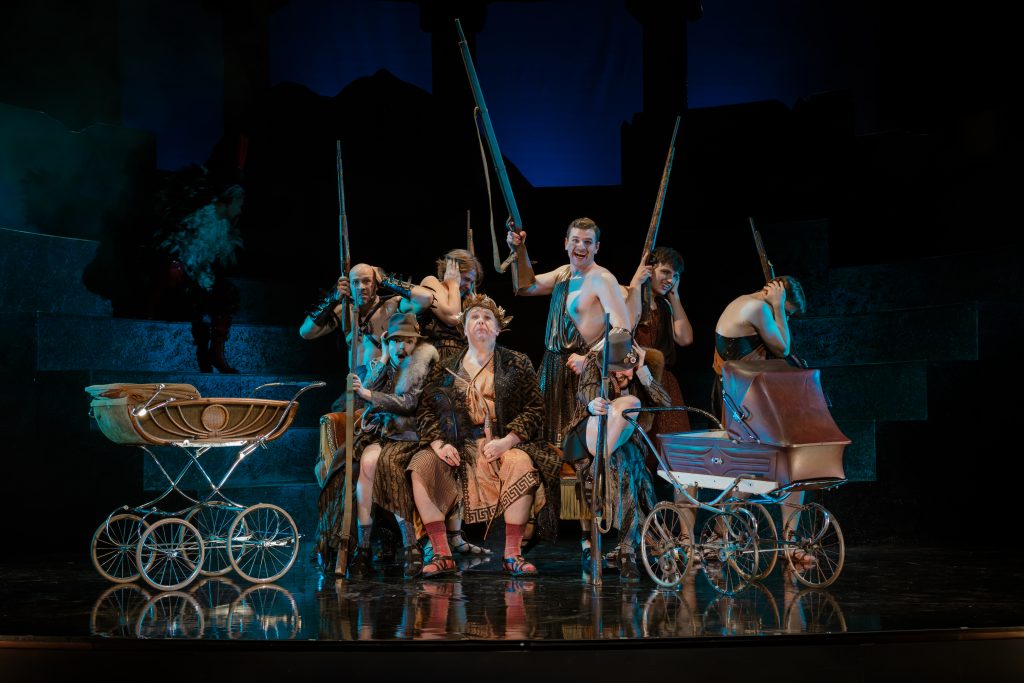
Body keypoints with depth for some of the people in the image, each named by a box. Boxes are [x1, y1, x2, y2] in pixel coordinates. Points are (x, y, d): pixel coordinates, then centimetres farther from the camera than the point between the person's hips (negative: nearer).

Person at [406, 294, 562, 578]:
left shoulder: (517, 364, 11)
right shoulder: (445, 370, 16)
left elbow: (535, 409, 2)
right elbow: (426, 410, 11)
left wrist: (507, 441, -13)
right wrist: (438, 443, -9)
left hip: (502, 446, -2)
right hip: (459, 448, 2)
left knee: (522, 465, -35)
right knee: (421, 466, -25)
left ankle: (512, 554, -26)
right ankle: (441, 554, -22)